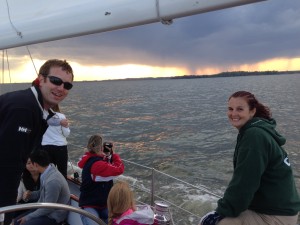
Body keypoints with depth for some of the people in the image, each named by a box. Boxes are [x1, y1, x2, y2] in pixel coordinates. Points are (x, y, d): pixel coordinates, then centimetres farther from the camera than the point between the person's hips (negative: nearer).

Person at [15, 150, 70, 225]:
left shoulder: (52, 181, -31)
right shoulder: (47, 172, -3)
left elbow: (47, 208, -23)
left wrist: (27, 217, -14)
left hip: (54, 216, -9)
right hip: (45, 209, 9)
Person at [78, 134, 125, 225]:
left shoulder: (91, 159, 6)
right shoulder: (96, 164, -25)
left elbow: (108, 167, 21)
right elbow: (119, 169, -29)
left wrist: (109, 154, 5)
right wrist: (113, 153, -15)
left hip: (103, 203, 9)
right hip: (90, 206, -9)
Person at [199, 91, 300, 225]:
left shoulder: (255, 136, -23)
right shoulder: (252, 131, 8)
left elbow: (244, 182, -24)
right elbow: (244, 179, 11)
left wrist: (223, 210, -13)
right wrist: (224, 207, 8)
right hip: (271, 205, 9)